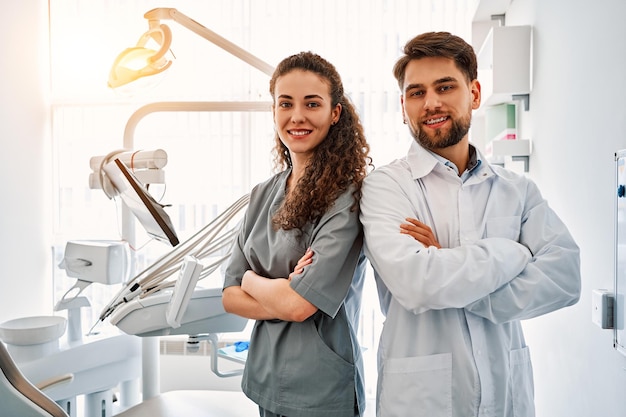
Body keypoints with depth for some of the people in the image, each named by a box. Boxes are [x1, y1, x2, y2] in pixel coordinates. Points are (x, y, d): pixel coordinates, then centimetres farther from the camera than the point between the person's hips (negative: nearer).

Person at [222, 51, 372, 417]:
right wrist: (284, 296, -16)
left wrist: (251, 279, -5)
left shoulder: (347, 197, -17)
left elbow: (300, 304, -22)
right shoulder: (264, 195, 3)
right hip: (265, 378, 6)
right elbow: (230, 297, 0)